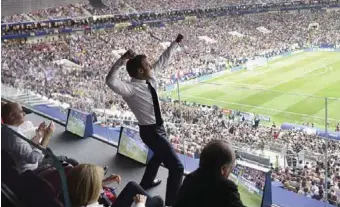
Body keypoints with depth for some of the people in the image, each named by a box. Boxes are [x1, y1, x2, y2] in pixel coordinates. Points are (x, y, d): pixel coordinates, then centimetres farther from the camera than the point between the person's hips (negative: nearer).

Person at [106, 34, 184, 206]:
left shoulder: (150, 78, -5)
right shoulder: (131, 89, -27)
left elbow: (163, 60, 8)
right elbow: (111, 81, -46)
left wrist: (175, 43, 9)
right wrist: (122, 60, -54)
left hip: (157, 127, 10)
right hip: (151, 131, -10)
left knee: (159, 155, 36)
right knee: (177, 167, -10)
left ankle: (146, 183, 60)